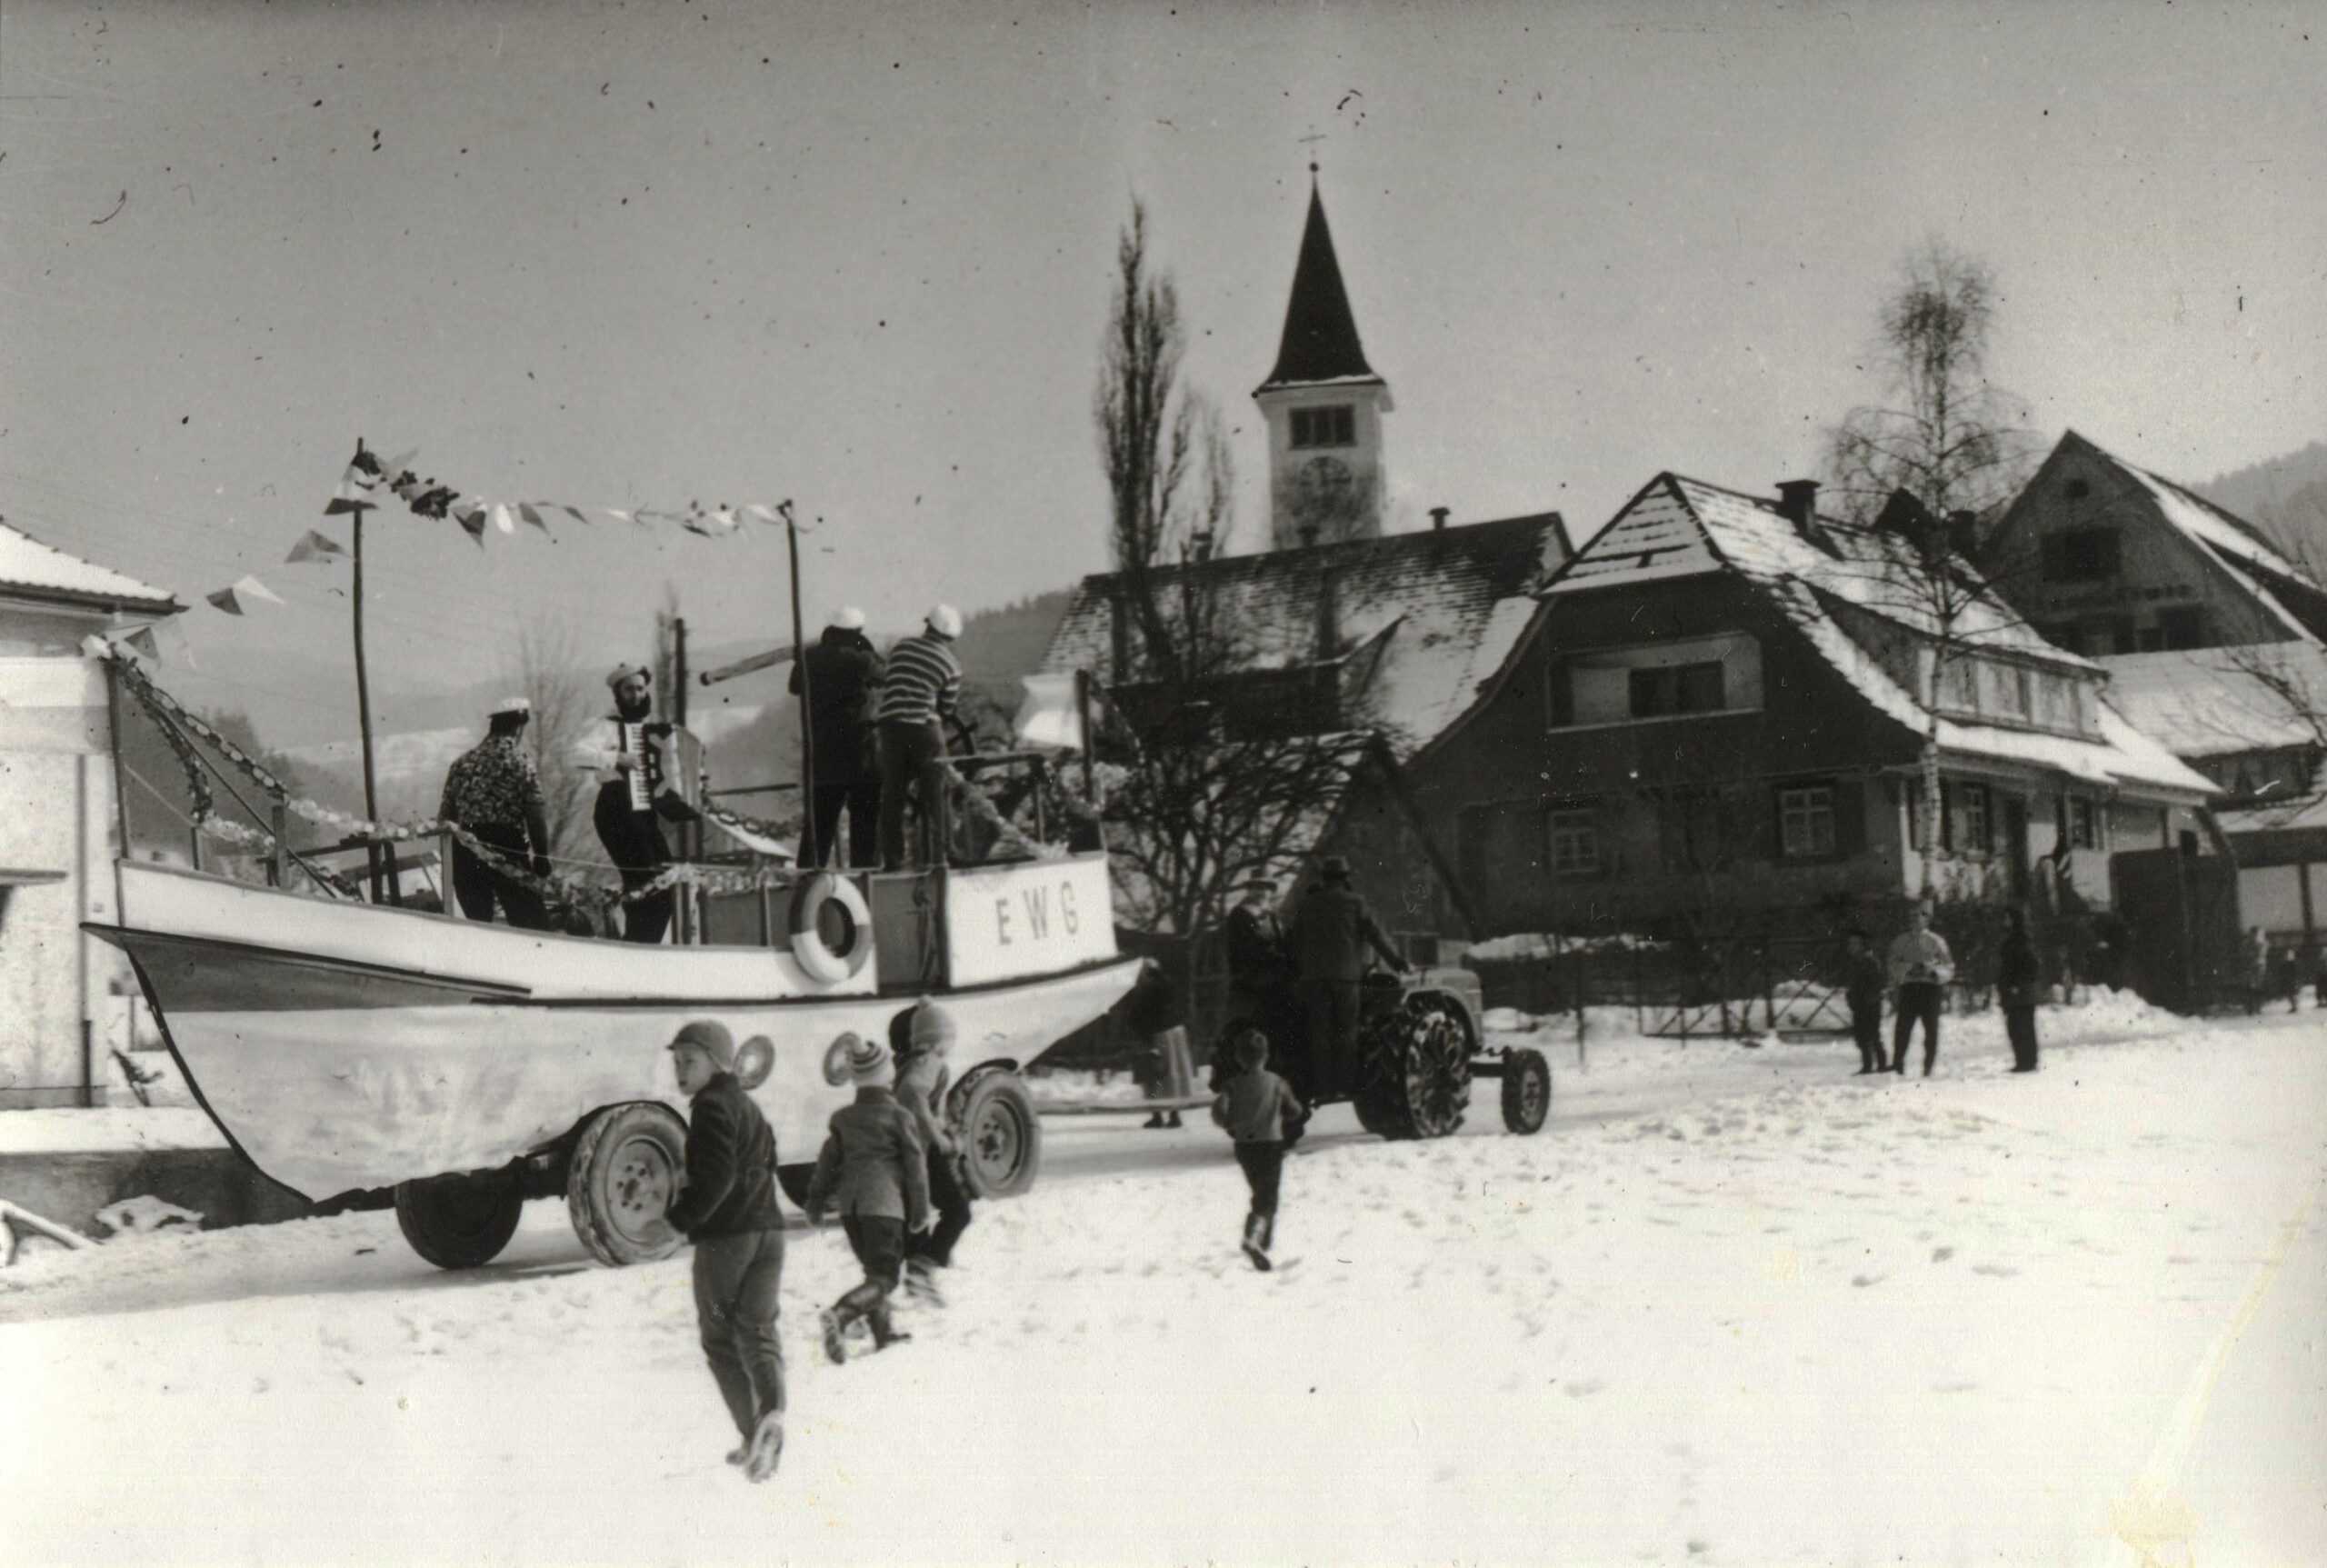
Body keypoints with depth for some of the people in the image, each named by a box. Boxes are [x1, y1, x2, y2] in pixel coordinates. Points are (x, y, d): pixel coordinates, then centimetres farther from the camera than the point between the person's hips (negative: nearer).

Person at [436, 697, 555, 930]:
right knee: (534, 928, -1)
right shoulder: (520, 763, -4)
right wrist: (542, 856, -1)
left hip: (465, 857, 5)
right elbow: (536, 815, -10)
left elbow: (445, 816, 12)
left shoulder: (461, 763, 11)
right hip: (508, 849, -5)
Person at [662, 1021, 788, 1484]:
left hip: (724, 1237, -8)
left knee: (721, 1340, 4)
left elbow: (714, 1178, -21)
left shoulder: (712, 1107, -11)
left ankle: (755, 1435, -3)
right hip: (768, 1229, 8)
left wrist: (677, 1217, -12)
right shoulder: (748, 1106, 18)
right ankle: (772, 1414, -16)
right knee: (758, 1333, 9)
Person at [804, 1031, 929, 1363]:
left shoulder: (843, 1118, 9)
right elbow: (915, 1165, -2)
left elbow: (828, 1162, 11)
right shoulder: (900, 1117, -4)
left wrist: (816, 1202, 19)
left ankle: (883, 1333, 28)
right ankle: (840, 1315, -32)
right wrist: (920, 1210, 5)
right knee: (884, 1277, -7)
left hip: (850, 1202, 6)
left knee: (875, 1268, 23)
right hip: (884, 1203, -6)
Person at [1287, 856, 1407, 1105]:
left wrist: (1298, 970, 22)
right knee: (1346, 1031, 4)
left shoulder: (1307, 904, 9)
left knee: (1319, 1032, 2)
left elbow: (1295, 942, 12)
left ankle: (1319, 1088, -3)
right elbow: (1375, 936, 1)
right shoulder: (1354, 903, 1)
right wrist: (1395, 960, 10)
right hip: (1345, 974, -2)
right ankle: (1343, 1085, 0)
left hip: (1313, 978, 2)